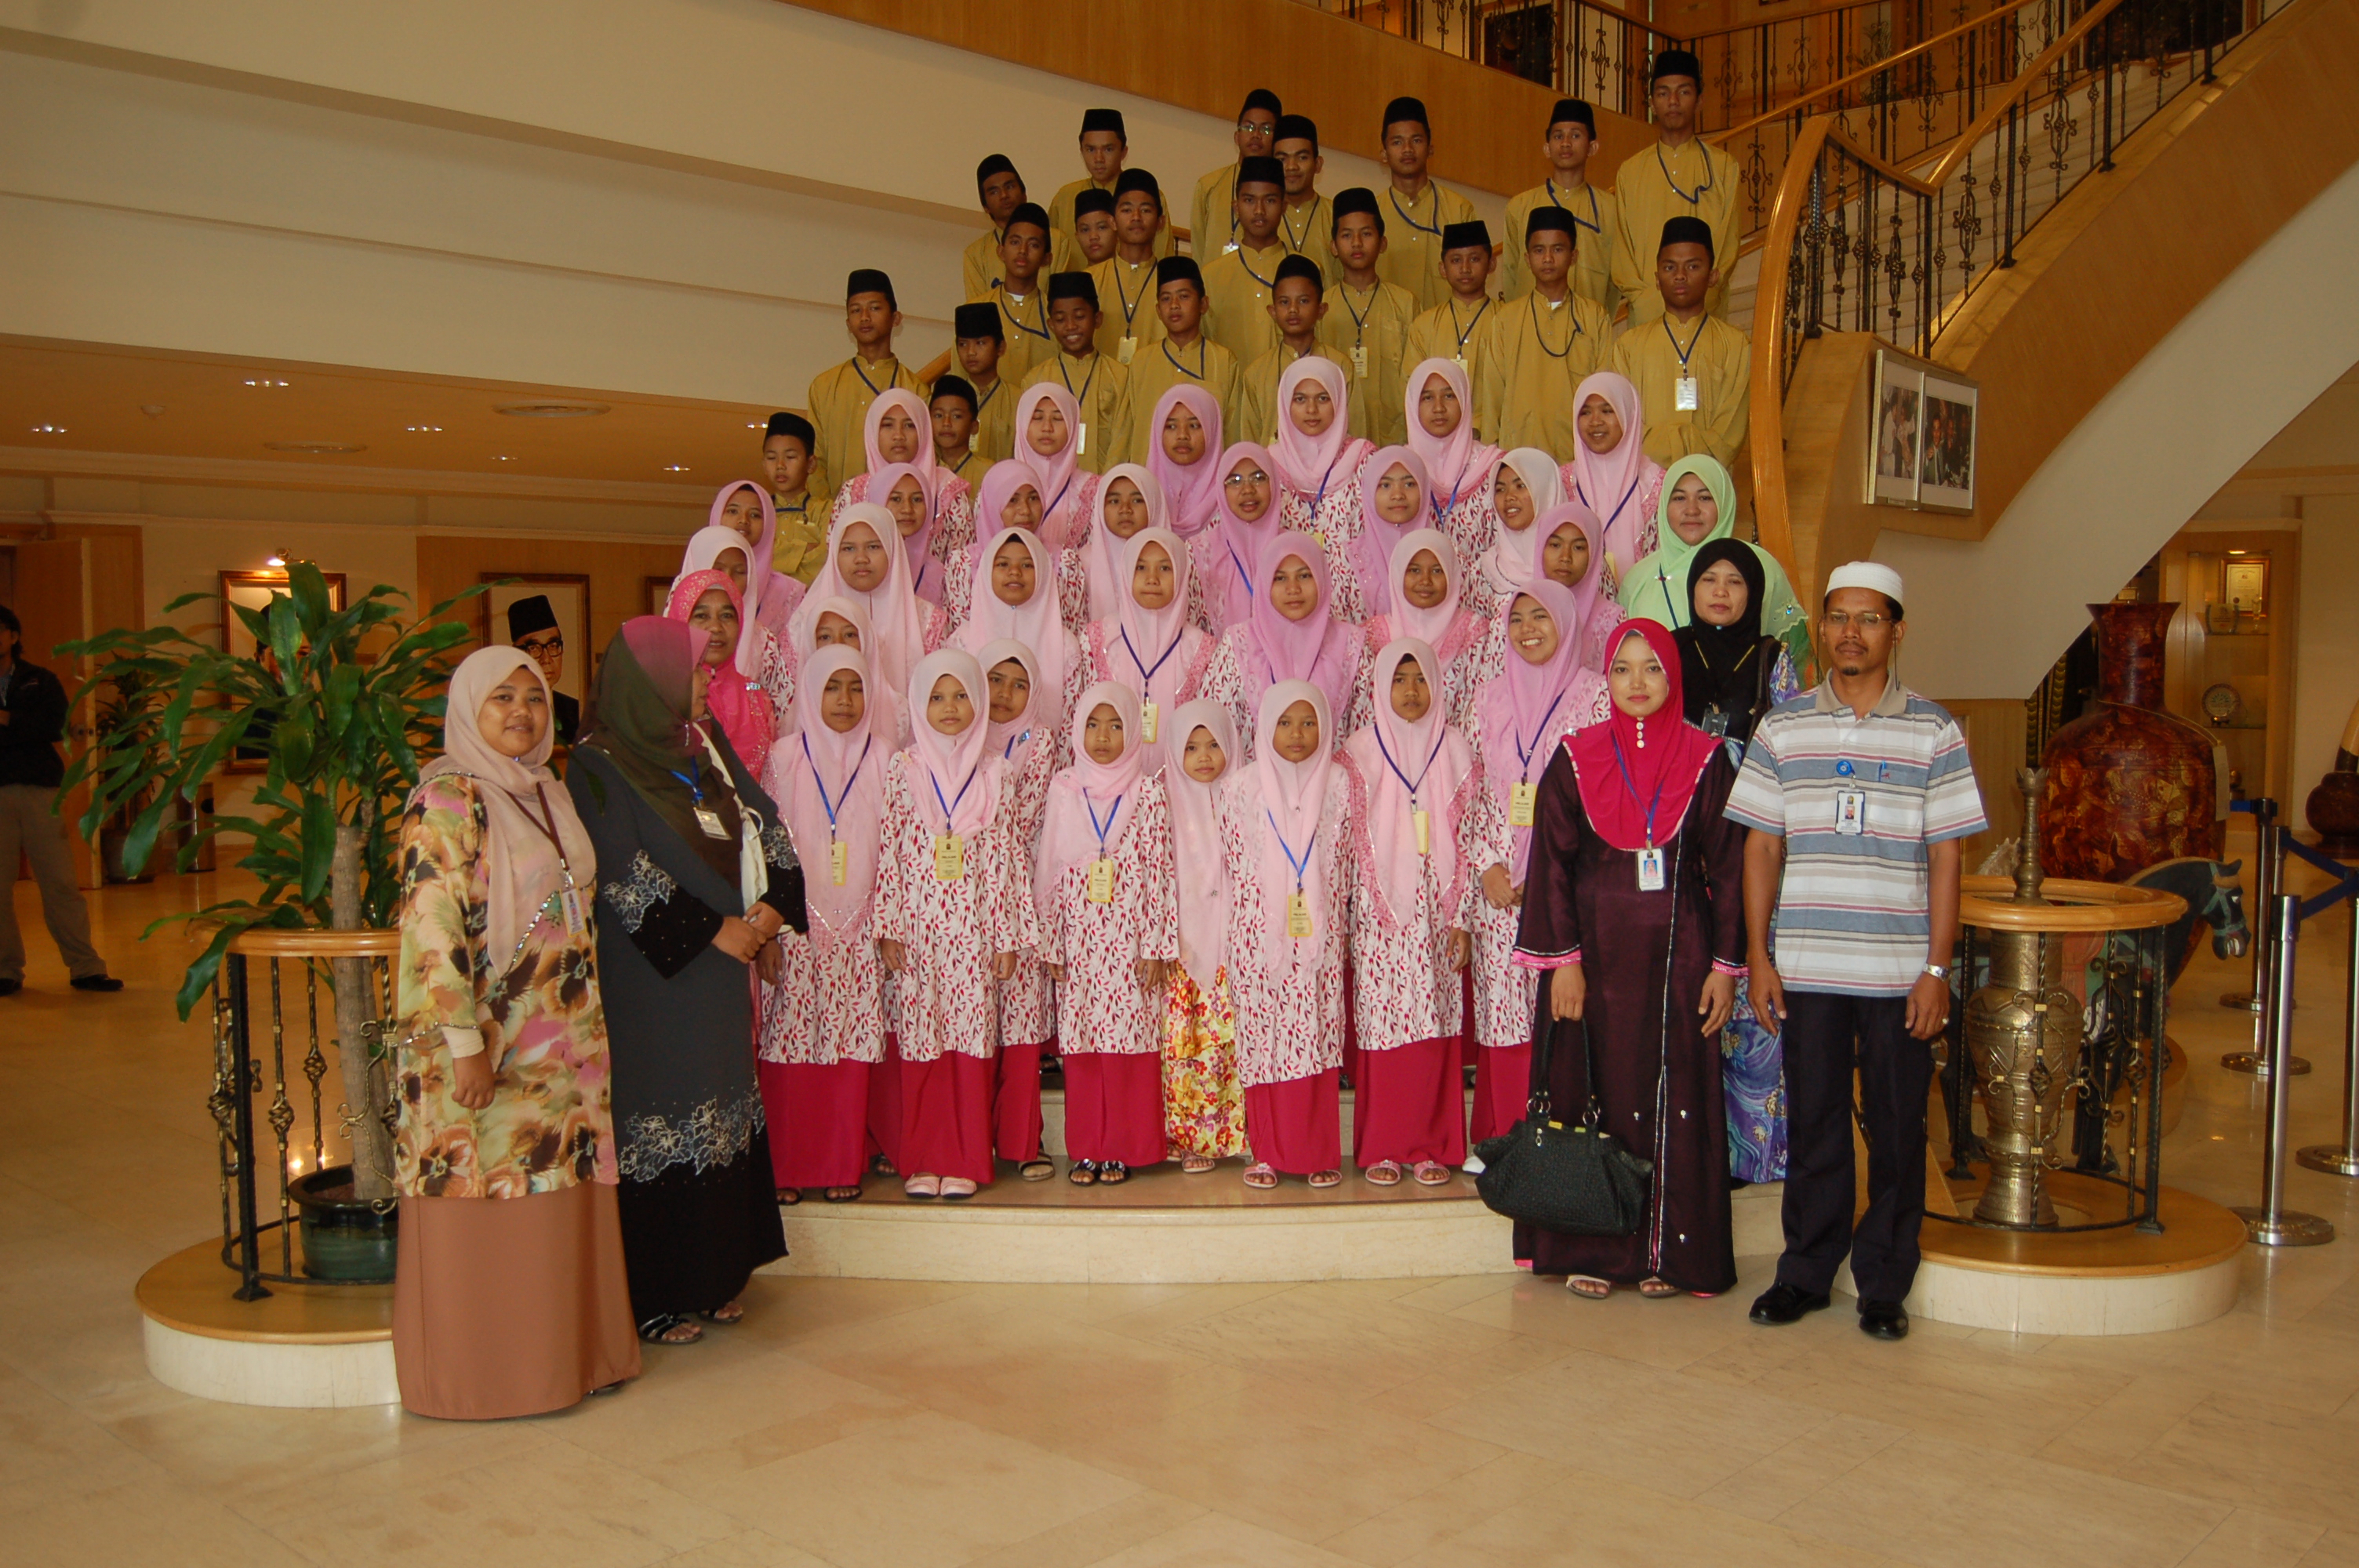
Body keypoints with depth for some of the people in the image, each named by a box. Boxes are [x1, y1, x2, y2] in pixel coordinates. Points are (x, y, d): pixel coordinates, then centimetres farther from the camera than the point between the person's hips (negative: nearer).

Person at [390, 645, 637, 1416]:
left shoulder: (545, 791, 13)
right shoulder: (446, 799, -12)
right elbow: (432, 928, -18)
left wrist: (588, 1025, 18)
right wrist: (463, 1043, -21)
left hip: (561, 1043, 8)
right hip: (486, 1044, -7)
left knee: (559, 1191, 12)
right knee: (489, 1197, 1)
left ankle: (561, 1347, 24)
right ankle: (483, 1372, 14)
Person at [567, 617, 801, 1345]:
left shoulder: (704, 745, 11)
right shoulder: (600, 766, -11)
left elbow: (762, 823, 10)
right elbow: (625, 876, -17)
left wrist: (769, 910, -4)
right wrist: (713, 932, -16)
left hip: (723, 967, 7)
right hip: (653, 975, -7)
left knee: (723, 1109, 11)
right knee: (658, 1117, -3)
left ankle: (714, 1278, 23)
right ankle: (655, 1299, 8)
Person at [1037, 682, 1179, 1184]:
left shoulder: (1148, 793, -1)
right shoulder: (1063, 791, 4)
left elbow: (1160, 873, -2)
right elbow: (1048, 876, 6)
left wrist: (1155, 947, -6)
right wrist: (1051, 945, 3)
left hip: (1130, 943, -2)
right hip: (1079, 944, 2)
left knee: (1130, 1043, 0)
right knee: (1081, 1047, 5)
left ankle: (1122, 1148, 11)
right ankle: (1086, 1149, 14)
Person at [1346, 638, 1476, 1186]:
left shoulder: (1455, 751, 5)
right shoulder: (1359, 753, 2)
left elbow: (1466, 840, 5)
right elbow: (1347, 843, 2)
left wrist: (1461, 919, 1)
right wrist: (1344, 923, -2)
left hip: (1435, 914, 1)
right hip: (1377, 915, -1)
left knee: (1435, 1026, 1)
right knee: (1381, 1026, -1)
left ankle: (1431, 1146, 10)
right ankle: (1381, 1149, 8)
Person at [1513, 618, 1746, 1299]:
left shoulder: (1705, 760, 2)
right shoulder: (1575, 760, 1)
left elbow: (1728, 867, 2)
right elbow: (1552, 865, -1)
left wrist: (1725, 965, -3)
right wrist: (1563, 960, -7)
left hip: (1676, 955, 0)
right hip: (1596, 954, 0)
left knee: (1676, 1096, 3)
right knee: (1593, 1095, 3)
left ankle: (1667, 1250, 14)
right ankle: (1590, 1249, 13)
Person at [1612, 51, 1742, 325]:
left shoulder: (1724, 167, 9)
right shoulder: (1630, 172, 13)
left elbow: (1729, 245, 4)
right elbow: (1621, 249, 8)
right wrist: (1645, 300, -8)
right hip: (1646, 314, 1)